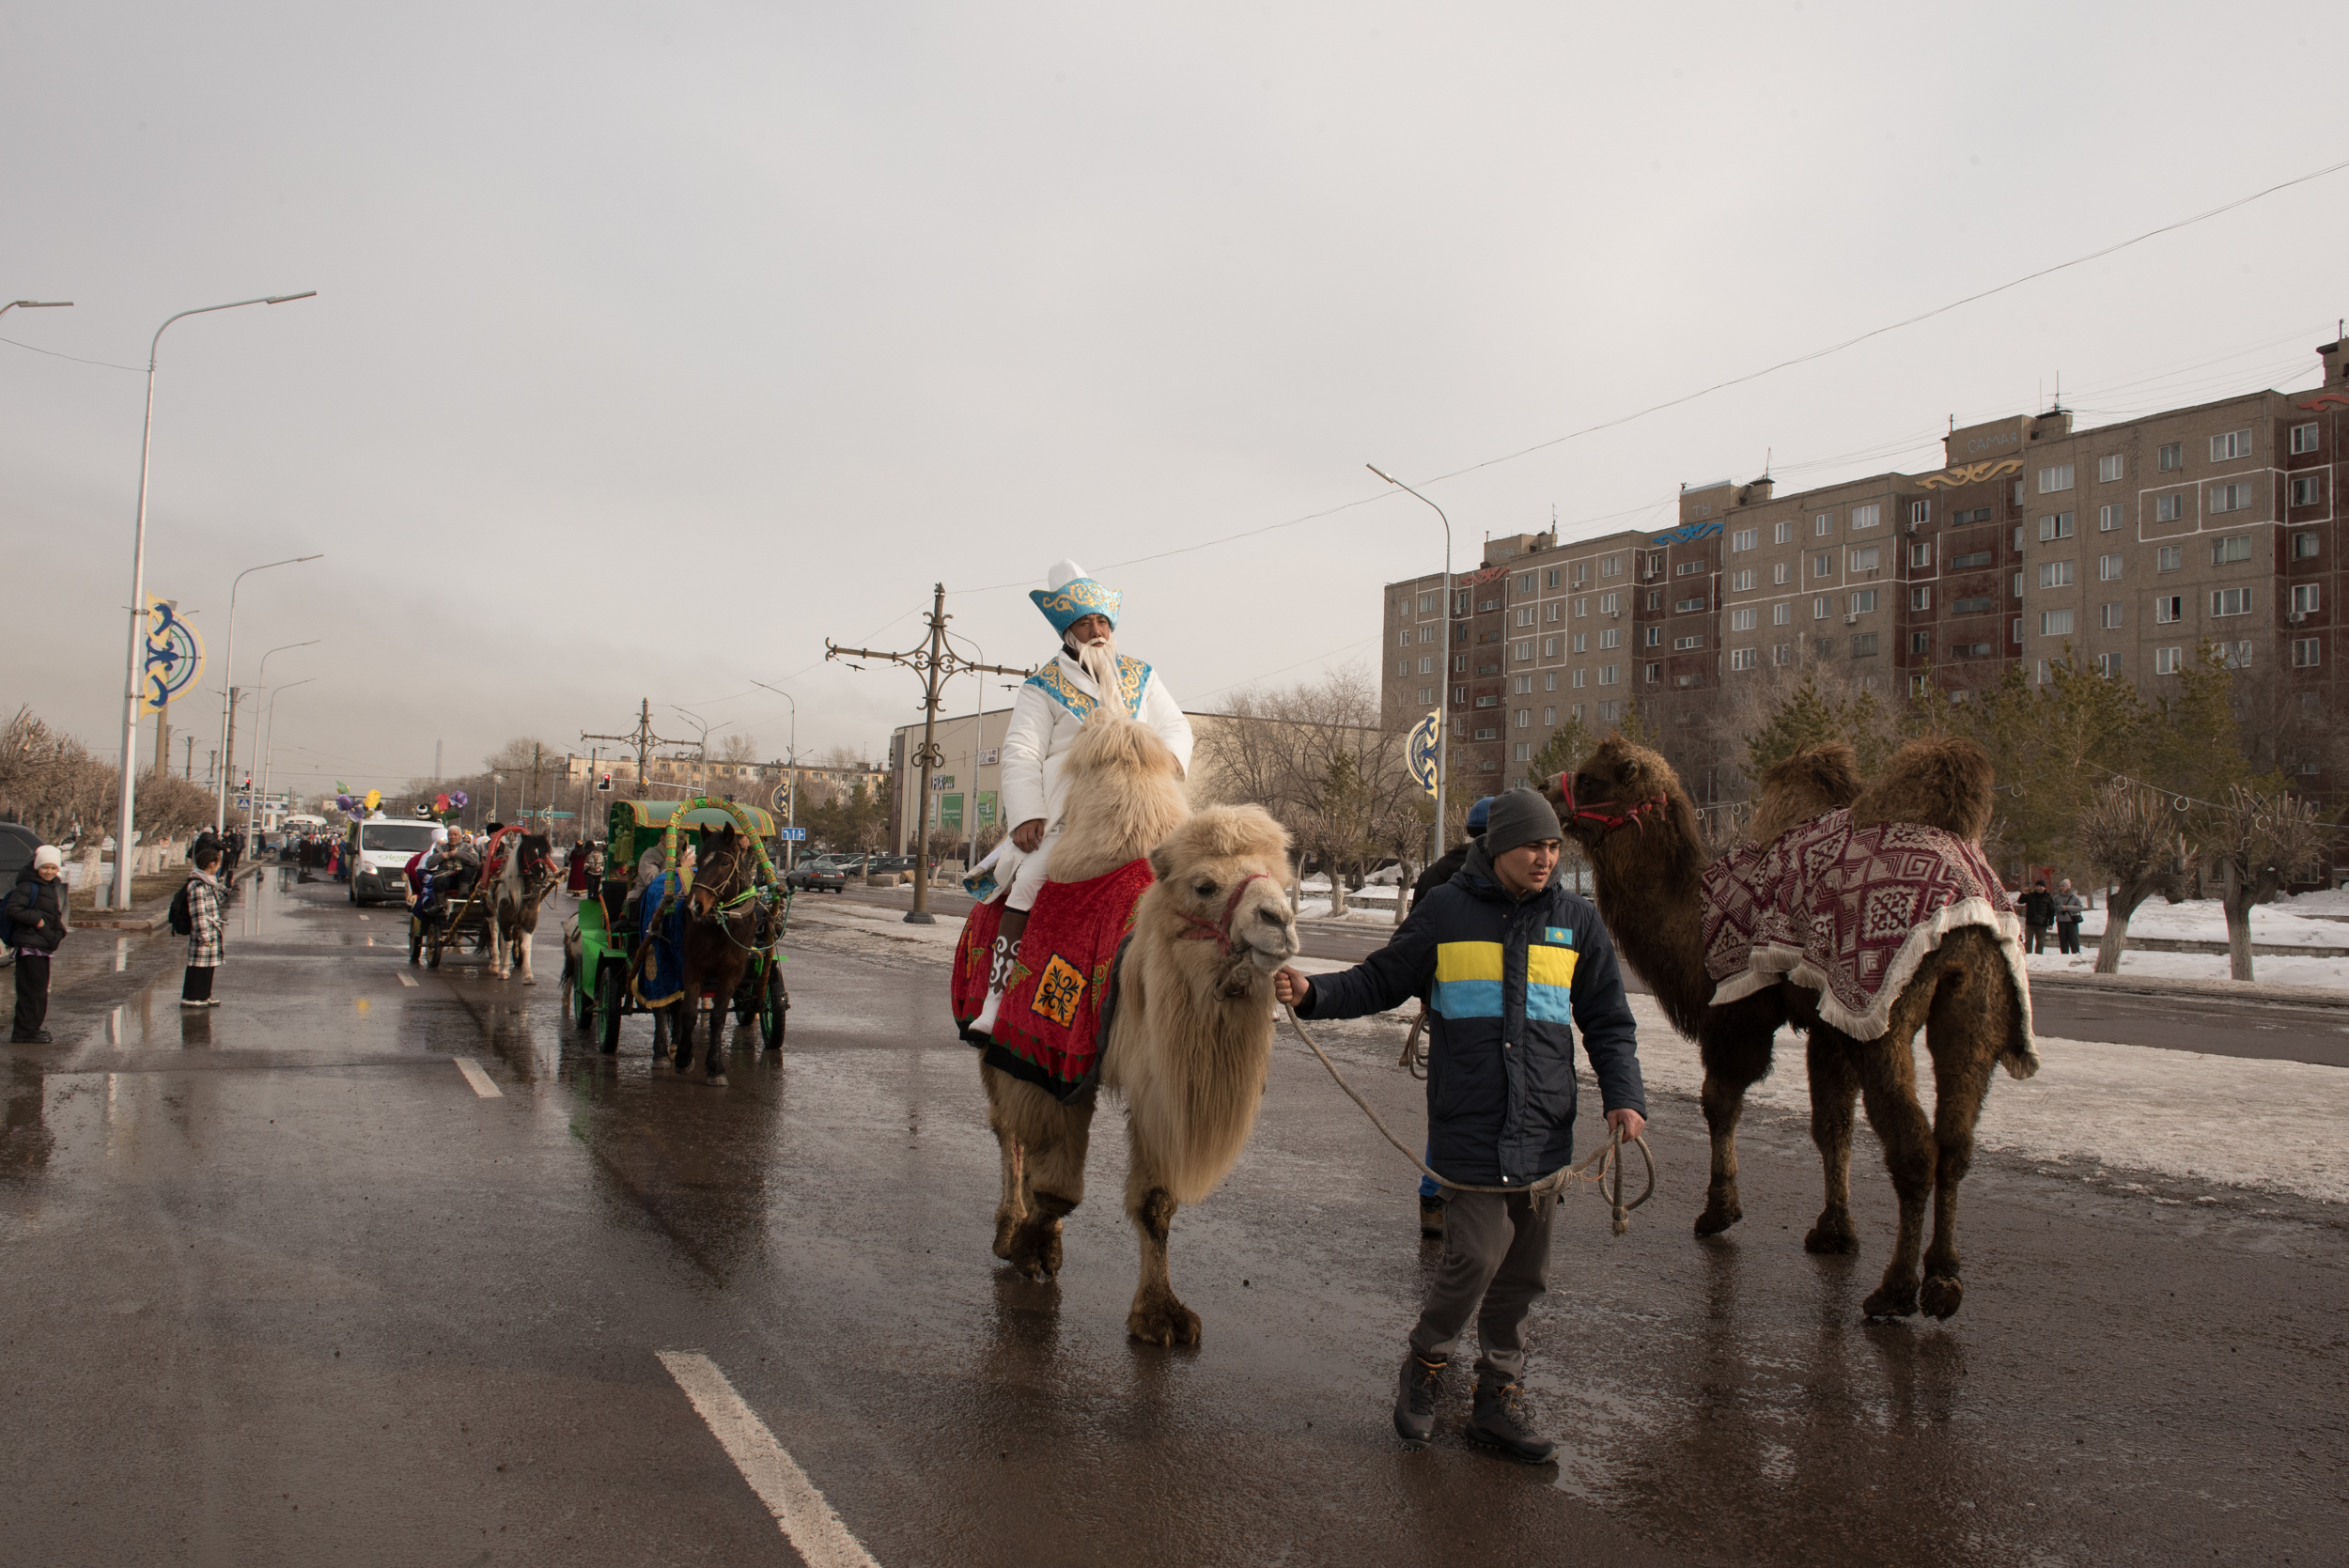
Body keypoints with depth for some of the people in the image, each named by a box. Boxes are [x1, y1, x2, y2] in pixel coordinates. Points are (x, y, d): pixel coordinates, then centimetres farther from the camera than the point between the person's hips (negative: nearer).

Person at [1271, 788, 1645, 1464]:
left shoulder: (1575, 920, 8)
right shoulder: (1446, 911, 0)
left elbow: (1608, 1022, 12)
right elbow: (1381, 980, 7)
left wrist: (1624, 1096, -2)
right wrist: (1313, 993, -8)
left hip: (1544, 1128, 4)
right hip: (1468, 1123, -4)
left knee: (1524, 1270, 10)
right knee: (1477, 1255, -10)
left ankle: (1498, 1399, 26)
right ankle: (1425, 1362, 18)